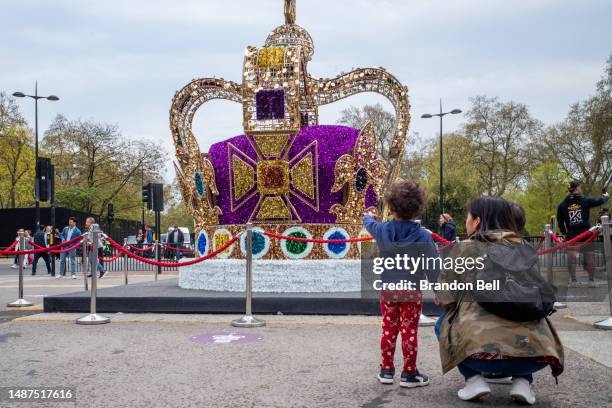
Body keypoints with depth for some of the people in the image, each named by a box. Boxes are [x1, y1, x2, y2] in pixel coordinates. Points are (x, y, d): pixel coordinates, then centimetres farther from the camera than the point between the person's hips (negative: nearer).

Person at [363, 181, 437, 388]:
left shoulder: (382, 230, -5)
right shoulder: (423, 236, -11)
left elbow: (368, 223, 19)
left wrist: (369, 216, 42)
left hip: (387, 290, 3)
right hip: (412, 292, -2)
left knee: (388, 330, 14)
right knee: (409, 332, 5)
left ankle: (386, 370, 22)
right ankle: (409, 374, 12)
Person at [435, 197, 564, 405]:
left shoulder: (465, 248, 6)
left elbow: (445, 298, 7)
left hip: (481, 350, -3)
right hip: (535, 352, 3)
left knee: (443, 322, 27)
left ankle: (474, 379, 9)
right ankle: (522, 381, 16)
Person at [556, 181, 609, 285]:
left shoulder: (563, 205, 2)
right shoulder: (585, 200, -5)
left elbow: (560, 221, 6)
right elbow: (599, 201, 8)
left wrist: (564, 233, 15)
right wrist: (605, 196, 30)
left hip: (571, 235, 2)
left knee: (571, 257, 4)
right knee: (589, 257, 9)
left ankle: (573, 280, 5)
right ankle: (591, 280, 13)